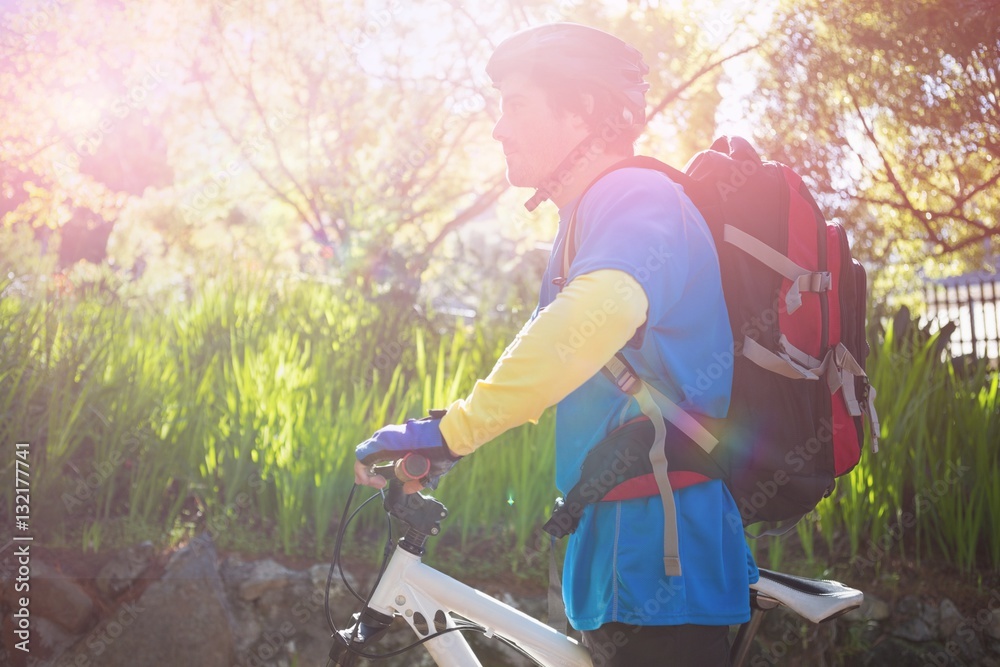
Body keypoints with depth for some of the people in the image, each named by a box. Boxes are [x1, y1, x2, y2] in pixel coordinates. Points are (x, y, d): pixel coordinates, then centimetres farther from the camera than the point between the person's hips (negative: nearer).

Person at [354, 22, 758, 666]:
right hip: (618, 541, 10)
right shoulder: (580, 220, 19)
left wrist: (455, 428, -38)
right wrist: (444, 442, 17)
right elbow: (547, 358, 26)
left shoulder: (637, 199, -16)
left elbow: (597, 313, -37)